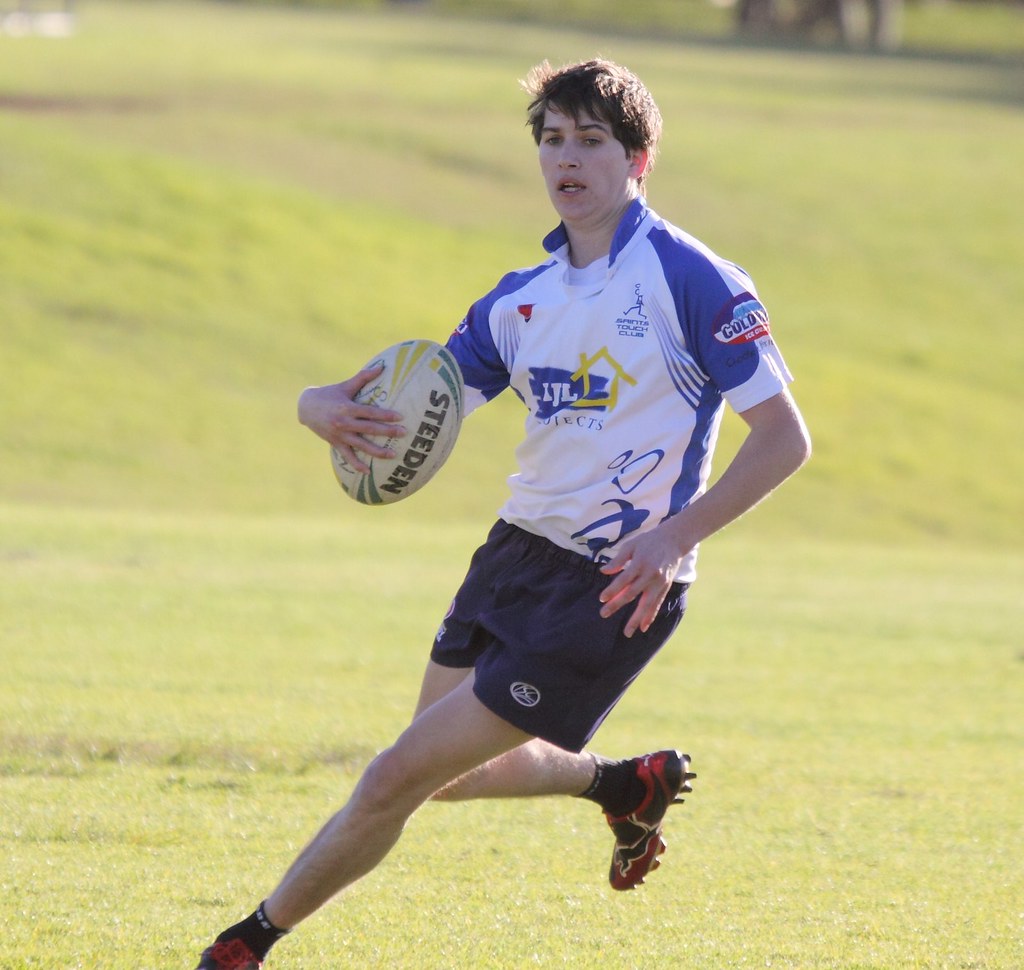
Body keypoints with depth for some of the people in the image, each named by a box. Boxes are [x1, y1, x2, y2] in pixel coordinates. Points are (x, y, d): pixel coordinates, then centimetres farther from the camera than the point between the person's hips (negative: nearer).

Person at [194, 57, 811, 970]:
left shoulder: (692, 279, -12)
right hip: (518, 552, 8)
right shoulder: (522, 299, 9)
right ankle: (627, 783, 42)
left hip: (613, 586, -8)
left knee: (398, 778, -8)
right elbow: (415, 400, 7)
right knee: (446, 775, 20)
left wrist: (672, 536, -24)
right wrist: (335, 409, -18)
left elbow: (785, 438, -13)